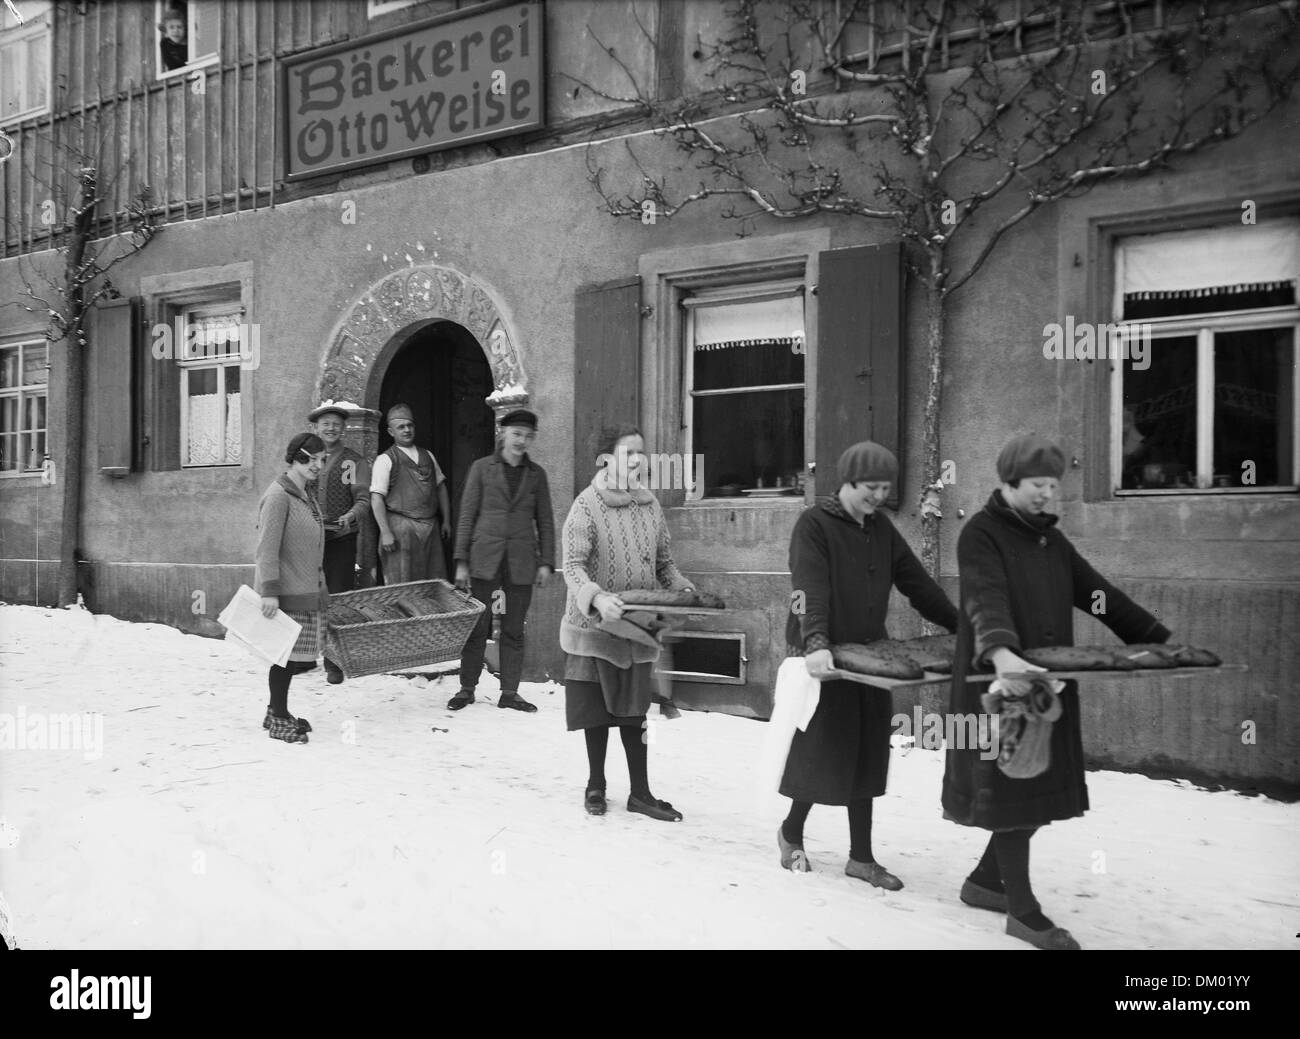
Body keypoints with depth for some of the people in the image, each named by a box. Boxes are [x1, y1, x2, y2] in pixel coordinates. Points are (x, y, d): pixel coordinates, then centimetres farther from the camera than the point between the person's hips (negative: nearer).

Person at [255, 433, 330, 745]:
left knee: (296, 655, 12)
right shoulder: (278, 496, -12)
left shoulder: (305, 496, 16)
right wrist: (269, 590, -21)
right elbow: (267, 548, -17)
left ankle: (277, 711, 25)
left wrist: (319, 587, 23)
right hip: (285, 591, -9)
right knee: (285, 654, -2)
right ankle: (278, 720, 8)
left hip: (307, 590, 9)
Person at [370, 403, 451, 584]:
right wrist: (385, 533, -16)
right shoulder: (385, 460, -2)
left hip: (430, 528, 5)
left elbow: (441, 488, 20)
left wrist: (446, 520, 12)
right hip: (401, 527, -5)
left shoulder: (427, 456, 16)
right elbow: (377, 498, -8)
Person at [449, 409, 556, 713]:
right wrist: (461, 561, -1)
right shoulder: (482, 468, 5)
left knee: (514, 631, 5)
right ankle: (467, 689, 12)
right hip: (485, 558, -1)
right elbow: (467, 515, 3)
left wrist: (546, 562, 3)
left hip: (521, 562, 1)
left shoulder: (536, 474, 10)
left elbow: (545, 521, 11)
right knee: (477, 627, 0)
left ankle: (509, 692, 13)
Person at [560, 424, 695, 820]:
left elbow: (663, 561, 13)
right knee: (597, 711, 8)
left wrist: (681, 587, -6)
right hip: (594, 625, -4)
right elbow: (573, 566, -19)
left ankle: (640, 792, 18)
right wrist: (597, 597, -36)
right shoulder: (587, 505, -13)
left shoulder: (650, 506, 4)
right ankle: (596, 786, 26)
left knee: (633, 710, 9)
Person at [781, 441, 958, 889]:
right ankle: (791, 833, 26)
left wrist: (963, 628, 11)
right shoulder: (814, 524, -9)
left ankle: (862, 857, 19)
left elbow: (917, 583, 14)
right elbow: (809, 590, -22)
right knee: (821, 751, 1)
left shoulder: (881, 528, 12)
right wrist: (815, 644, -37)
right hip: (825, 658, -6)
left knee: (867, 755, 9)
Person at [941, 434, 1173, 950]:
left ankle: (985, 880, 28)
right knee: (1012, 788, -2)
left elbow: (1098, 593, 17)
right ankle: (1022, 910, 10)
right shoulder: (981, 534, -9)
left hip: (1048, 683, 8)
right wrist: (1000, 651, -44)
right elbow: (985, 598, -26)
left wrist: (1160, 638, 13)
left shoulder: (1050, 539, 16)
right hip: (998, 682, -8)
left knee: (1040, 788, 11)